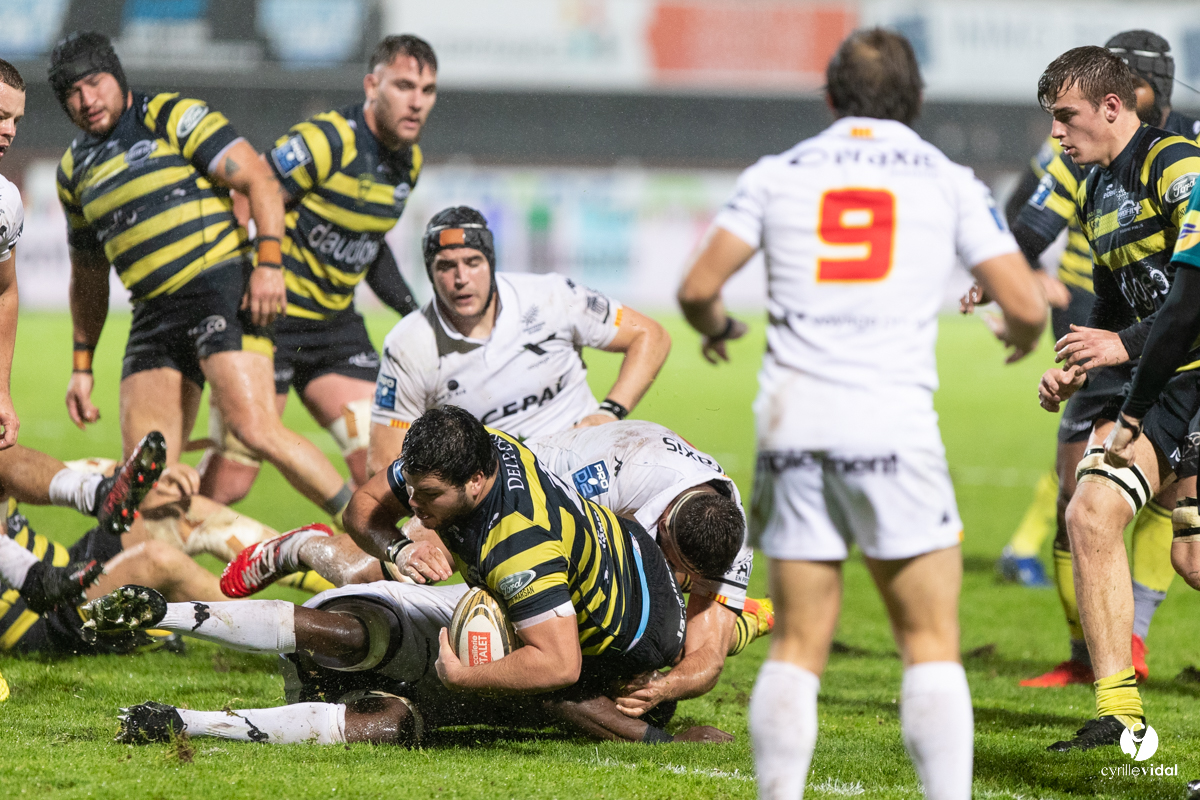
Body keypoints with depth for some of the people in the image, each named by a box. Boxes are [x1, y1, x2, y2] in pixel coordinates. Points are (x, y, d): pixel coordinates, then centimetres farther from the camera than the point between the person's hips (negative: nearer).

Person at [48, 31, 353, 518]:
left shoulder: (175, 117, -1)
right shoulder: (75, 170, 18)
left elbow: (259, 181, -6)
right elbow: (88, 276, 28)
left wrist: (268, 263, -18)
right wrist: (82, 365, 24)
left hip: (222, 290, -7)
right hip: (154, 315, 7)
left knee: (257, 432, -21)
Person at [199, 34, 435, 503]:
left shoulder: (408, 162, 8)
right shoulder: (327, 140, -19)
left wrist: (412, 310, 16)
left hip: (335, 324, 8)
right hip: (270, 318, -8)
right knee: (227, 482, -6)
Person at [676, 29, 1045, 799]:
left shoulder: (777, 174, 11)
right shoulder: (948, 180, 7)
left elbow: (698, 286, 6)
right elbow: (1027, 304, 2)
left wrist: (717, 327, 28)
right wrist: (1023, 336, 26)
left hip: (792, 426, 2)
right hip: (893, 430, -2)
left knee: (797, 645, 9)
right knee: (932, 645, 3)